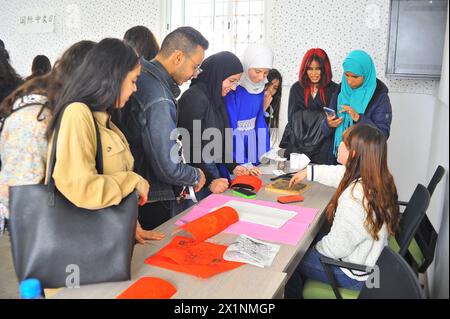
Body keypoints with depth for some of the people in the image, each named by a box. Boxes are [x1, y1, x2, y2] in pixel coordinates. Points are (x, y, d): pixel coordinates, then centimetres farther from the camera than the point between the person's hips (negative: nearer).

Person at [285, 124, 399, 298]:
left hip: (354, 274, -8)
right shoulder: (378, 178, -10)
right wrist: (308, 171, 21)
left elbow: (336, 247, -26)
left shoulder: (354, 196, -37)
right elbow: (339, 173, 11)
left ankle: (294, 295, 35)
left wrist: (317, 246, -5)